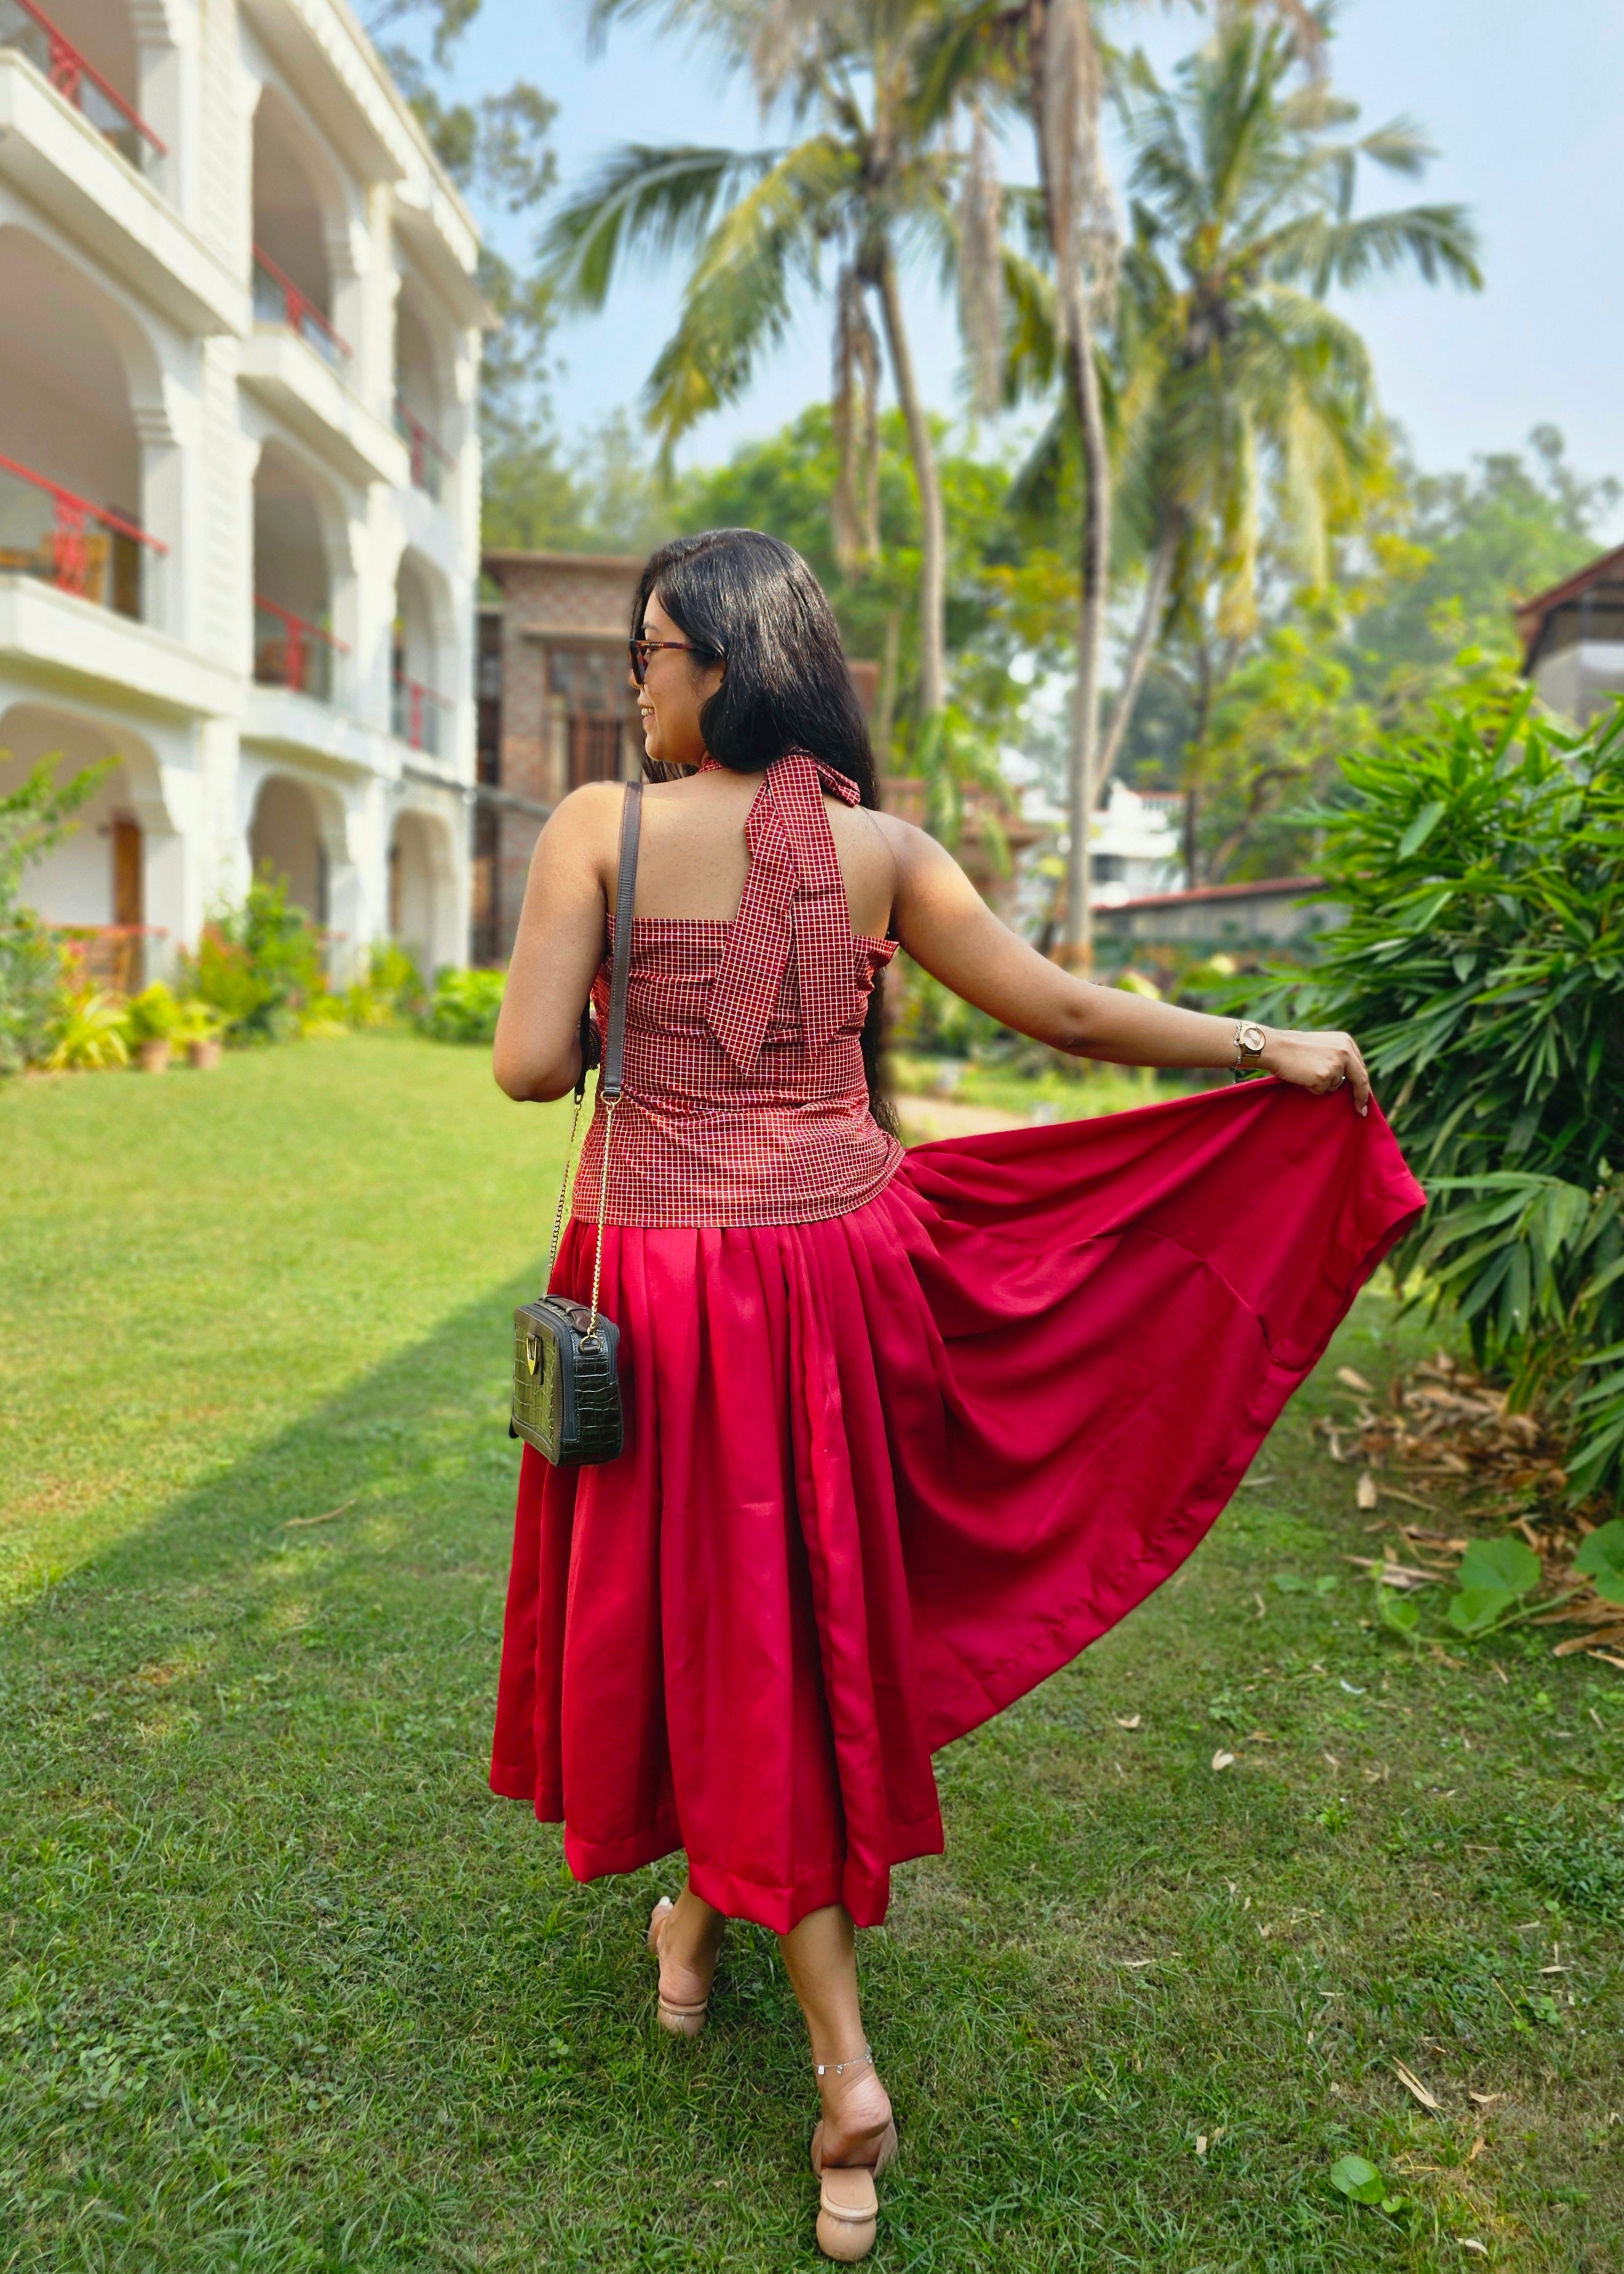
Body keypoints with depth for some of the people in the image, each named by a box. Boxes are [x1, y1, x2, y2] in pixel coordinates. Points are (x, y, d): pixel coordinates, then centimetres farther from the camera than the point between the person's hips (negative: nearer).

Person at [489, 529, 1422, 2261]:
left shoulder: (599, 825, -9)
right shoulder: (882, 847, 0)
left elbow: (526, 1066, -14)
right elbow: (1065, 1013, 0)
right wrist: (1276, 1048, 12)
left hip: (664, 1271, -3)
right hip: (843, 1257, 3)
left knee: (726, 1611, 9)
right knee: (816, 1602, 19)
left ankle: (844, 2062, 14)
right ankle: (711, 1910, 43)